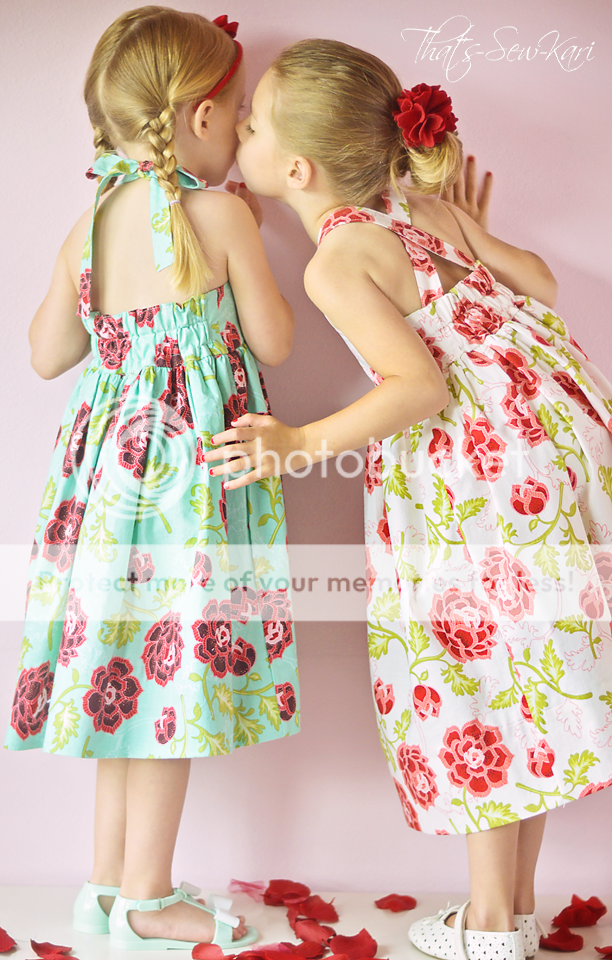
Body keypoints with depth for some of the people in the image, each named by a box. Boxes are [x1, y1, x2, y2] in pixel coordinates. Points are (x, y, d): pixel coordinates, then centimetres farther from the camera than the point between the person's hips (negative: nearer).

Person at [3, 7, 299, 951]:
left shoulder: (88, 226, 6)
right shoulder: (221, 213, -10)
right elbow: (273, 342, -3)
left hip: (113, 461, 6)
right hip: (194, 466, -6)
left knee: (128, 673, 15)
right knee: (174, 674, 4)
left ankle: (109, 880, 28)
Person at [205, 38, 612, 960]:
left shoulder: (334, 262, -11)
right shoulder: (422, 206, 12)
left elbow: (420, 384, -18)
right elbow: (536, 280, 17)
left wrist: (302, 444, -18)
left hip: (488, 460, -9)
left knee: (477, 671, 4)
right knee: (518, 673, 15)